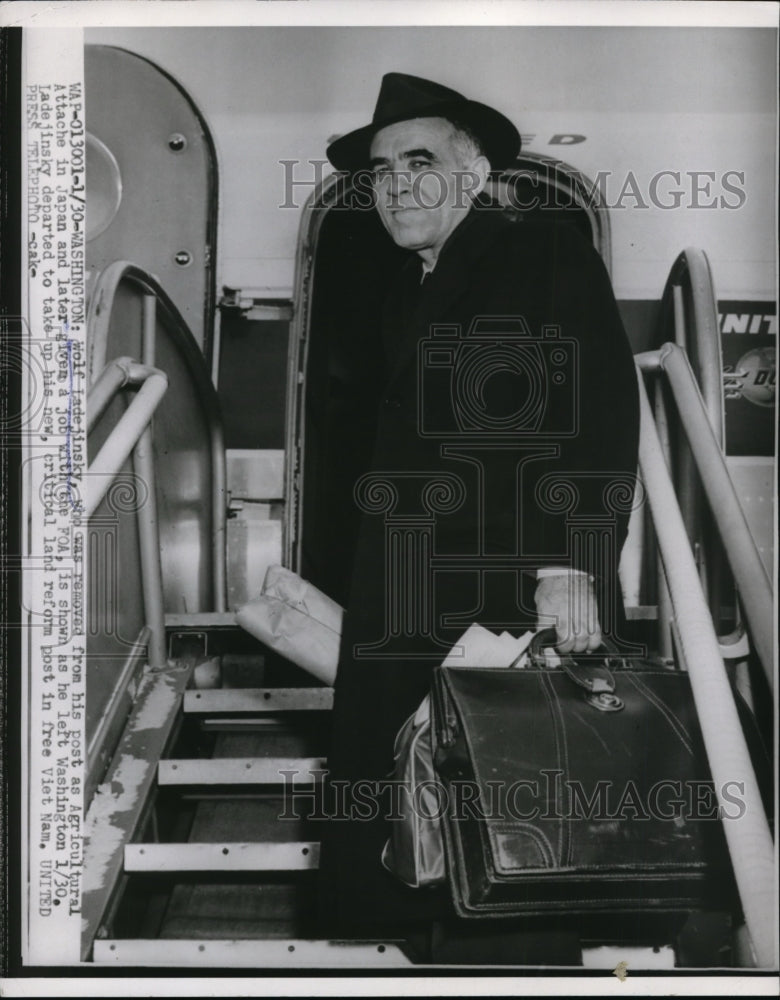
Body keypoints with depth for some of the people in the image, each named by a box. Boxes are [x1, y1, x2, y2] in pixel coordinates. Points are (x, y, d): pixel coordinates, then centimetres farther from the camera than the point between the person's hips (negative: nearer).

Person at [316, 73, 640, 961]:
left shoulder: (549, 257, -2)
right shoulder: (408, 291, 20)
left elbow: (598, 413, -13)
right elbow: (398, 443, 17)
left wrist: (568, 563, -23)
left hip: (517, 613, -7)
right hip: (402, 620, 7)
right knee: (376, 861, 10)